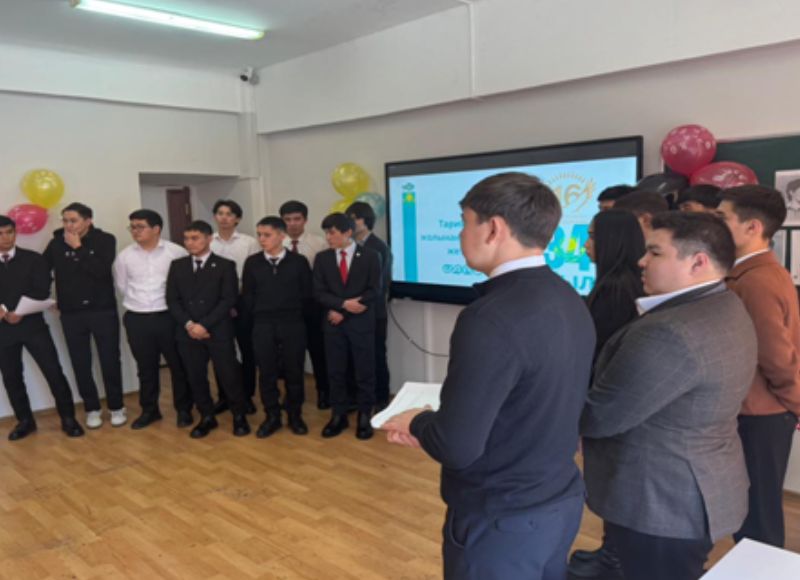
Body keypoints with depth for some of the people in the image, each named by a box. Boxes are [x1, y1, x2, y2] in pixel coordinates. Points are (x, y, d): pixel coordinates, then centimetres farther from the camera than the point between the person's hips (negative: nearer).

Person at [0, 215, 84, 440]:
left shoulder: (33, 259, 2)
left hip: (32, 324, -2)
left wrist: (21, 313, -15)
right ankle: (25, 421, 25)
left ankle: (68, 419, 7)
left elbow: (42, 291, -6)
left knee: (54, 372, -3)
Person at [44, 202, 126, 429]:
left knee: (110, 360, 4)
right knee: (81, 364, 7)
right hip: (71, 314, 2)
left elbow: (101, 270, -19)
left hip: (103, 311, -2)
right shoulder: (56, 243, 1)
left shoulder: (105, 240, -6)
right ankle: (92, 409, 22)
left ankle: (116, 407, 20)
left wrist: (78, 248, -15)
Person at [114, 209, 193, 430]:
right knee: (146, 367, 13)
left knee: (178, 365, 5)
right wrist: (138, 304, 12)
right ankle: (149, 410, 27)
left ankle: (184, 409, 20)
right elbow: (122, 287, 13)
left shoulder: (176, 252, -7)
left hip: (169, 317, -2)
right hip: (137, 320, 3)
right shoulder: (124, 256, 2)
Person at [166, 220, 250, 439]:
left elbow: (228, 300, -7)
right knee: (196, 377, 8)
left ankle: (239, 416, 18)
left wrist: (205, 325, -15)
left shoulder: (225, 265, 0)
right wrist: (188, 324, -10)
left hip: (218, 331, -3)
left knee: (228, 375, 0)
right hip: (187, 332, 3)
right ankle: (207, 418, 23)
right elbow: (172, 299, 5)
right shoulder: (177, 266, 10)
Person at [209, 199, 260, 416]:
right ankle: (224, 396, 23)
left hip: (243, 302, -1)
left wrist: (239, 302, -7)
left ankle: (247, 396, 20)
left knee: (247, 351, 6)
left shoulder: (249, 243, -3)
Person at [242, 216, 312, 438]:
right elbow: (247, 295, 7)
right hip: (263, 325, 2)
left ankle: (295, 415, 19)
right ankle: (272, 416, 18)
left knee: (294, 370, 6)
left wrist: (294, 314, 3)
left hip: (293, 324, -1)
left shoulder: (299, 261, -2)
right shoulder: (252, 262, 3)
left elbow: (307, 293, 2)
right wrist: (258, 317, 4)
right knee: (266, 372, 6)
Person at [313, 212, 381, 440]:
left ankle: (364, 417, 15)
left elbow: (374, 291, -7)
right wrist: (343, 304, -17)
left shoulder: (369, 256, -1)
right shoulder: (322, 258, 6)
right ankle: (338, 416, 18)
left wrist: (341, 311, -12)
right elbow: (319, 293, 0)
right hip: (333, 322, 2)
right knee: (335, 371, 7)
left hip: (361, 322, -2)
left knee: (364, 371, 3)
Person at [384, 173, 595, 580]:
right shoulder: (570, 302, 1)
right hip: (561, 502, 8)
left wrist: (418, 423, -6)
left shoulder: (492, 319, -27)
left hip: (501, 520, -8)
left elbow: (458, 447, -27)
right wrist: (435, 423, 7)